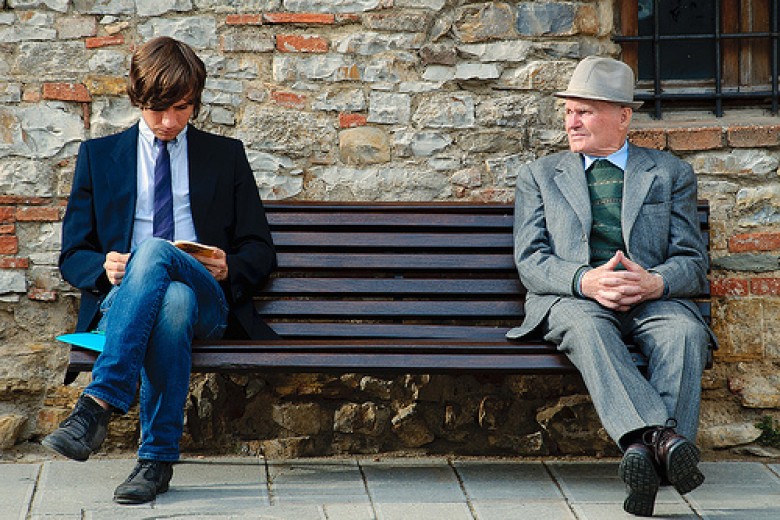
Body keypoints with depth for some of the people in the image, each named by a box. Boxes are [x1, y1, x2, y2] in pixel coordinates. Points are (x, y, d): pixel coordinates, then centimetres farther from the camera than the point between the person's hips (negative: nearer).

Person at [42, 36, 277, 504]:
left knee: (153, 250, -38)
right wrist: (104, 269, -8)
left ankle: (99, 405, -46)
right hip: (119, 301, 0)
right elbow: (74, 254, 17)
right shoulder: (99, 156, 22)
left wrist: (229, 269, -7)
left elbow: (260, 252, 17)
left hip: (208, 300, 0)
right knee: (171, 302, -40)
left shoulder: (226, 156, 21)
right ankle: (159, 460, -45)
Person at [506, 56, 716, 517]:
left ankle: (644, 449, -50)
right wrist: (585, 280, -15)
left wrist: (655, 283, -15)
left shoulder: (671, 174, 18)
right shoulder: (539, 175, 20)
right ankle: (665, 438, -55)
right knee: (588, 328, -37)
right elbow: (531, 260, 7)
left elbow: (693, 262, 10)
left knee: (685, 331, -34)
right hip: (571, 300, -1)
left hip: (652, 300, 1)